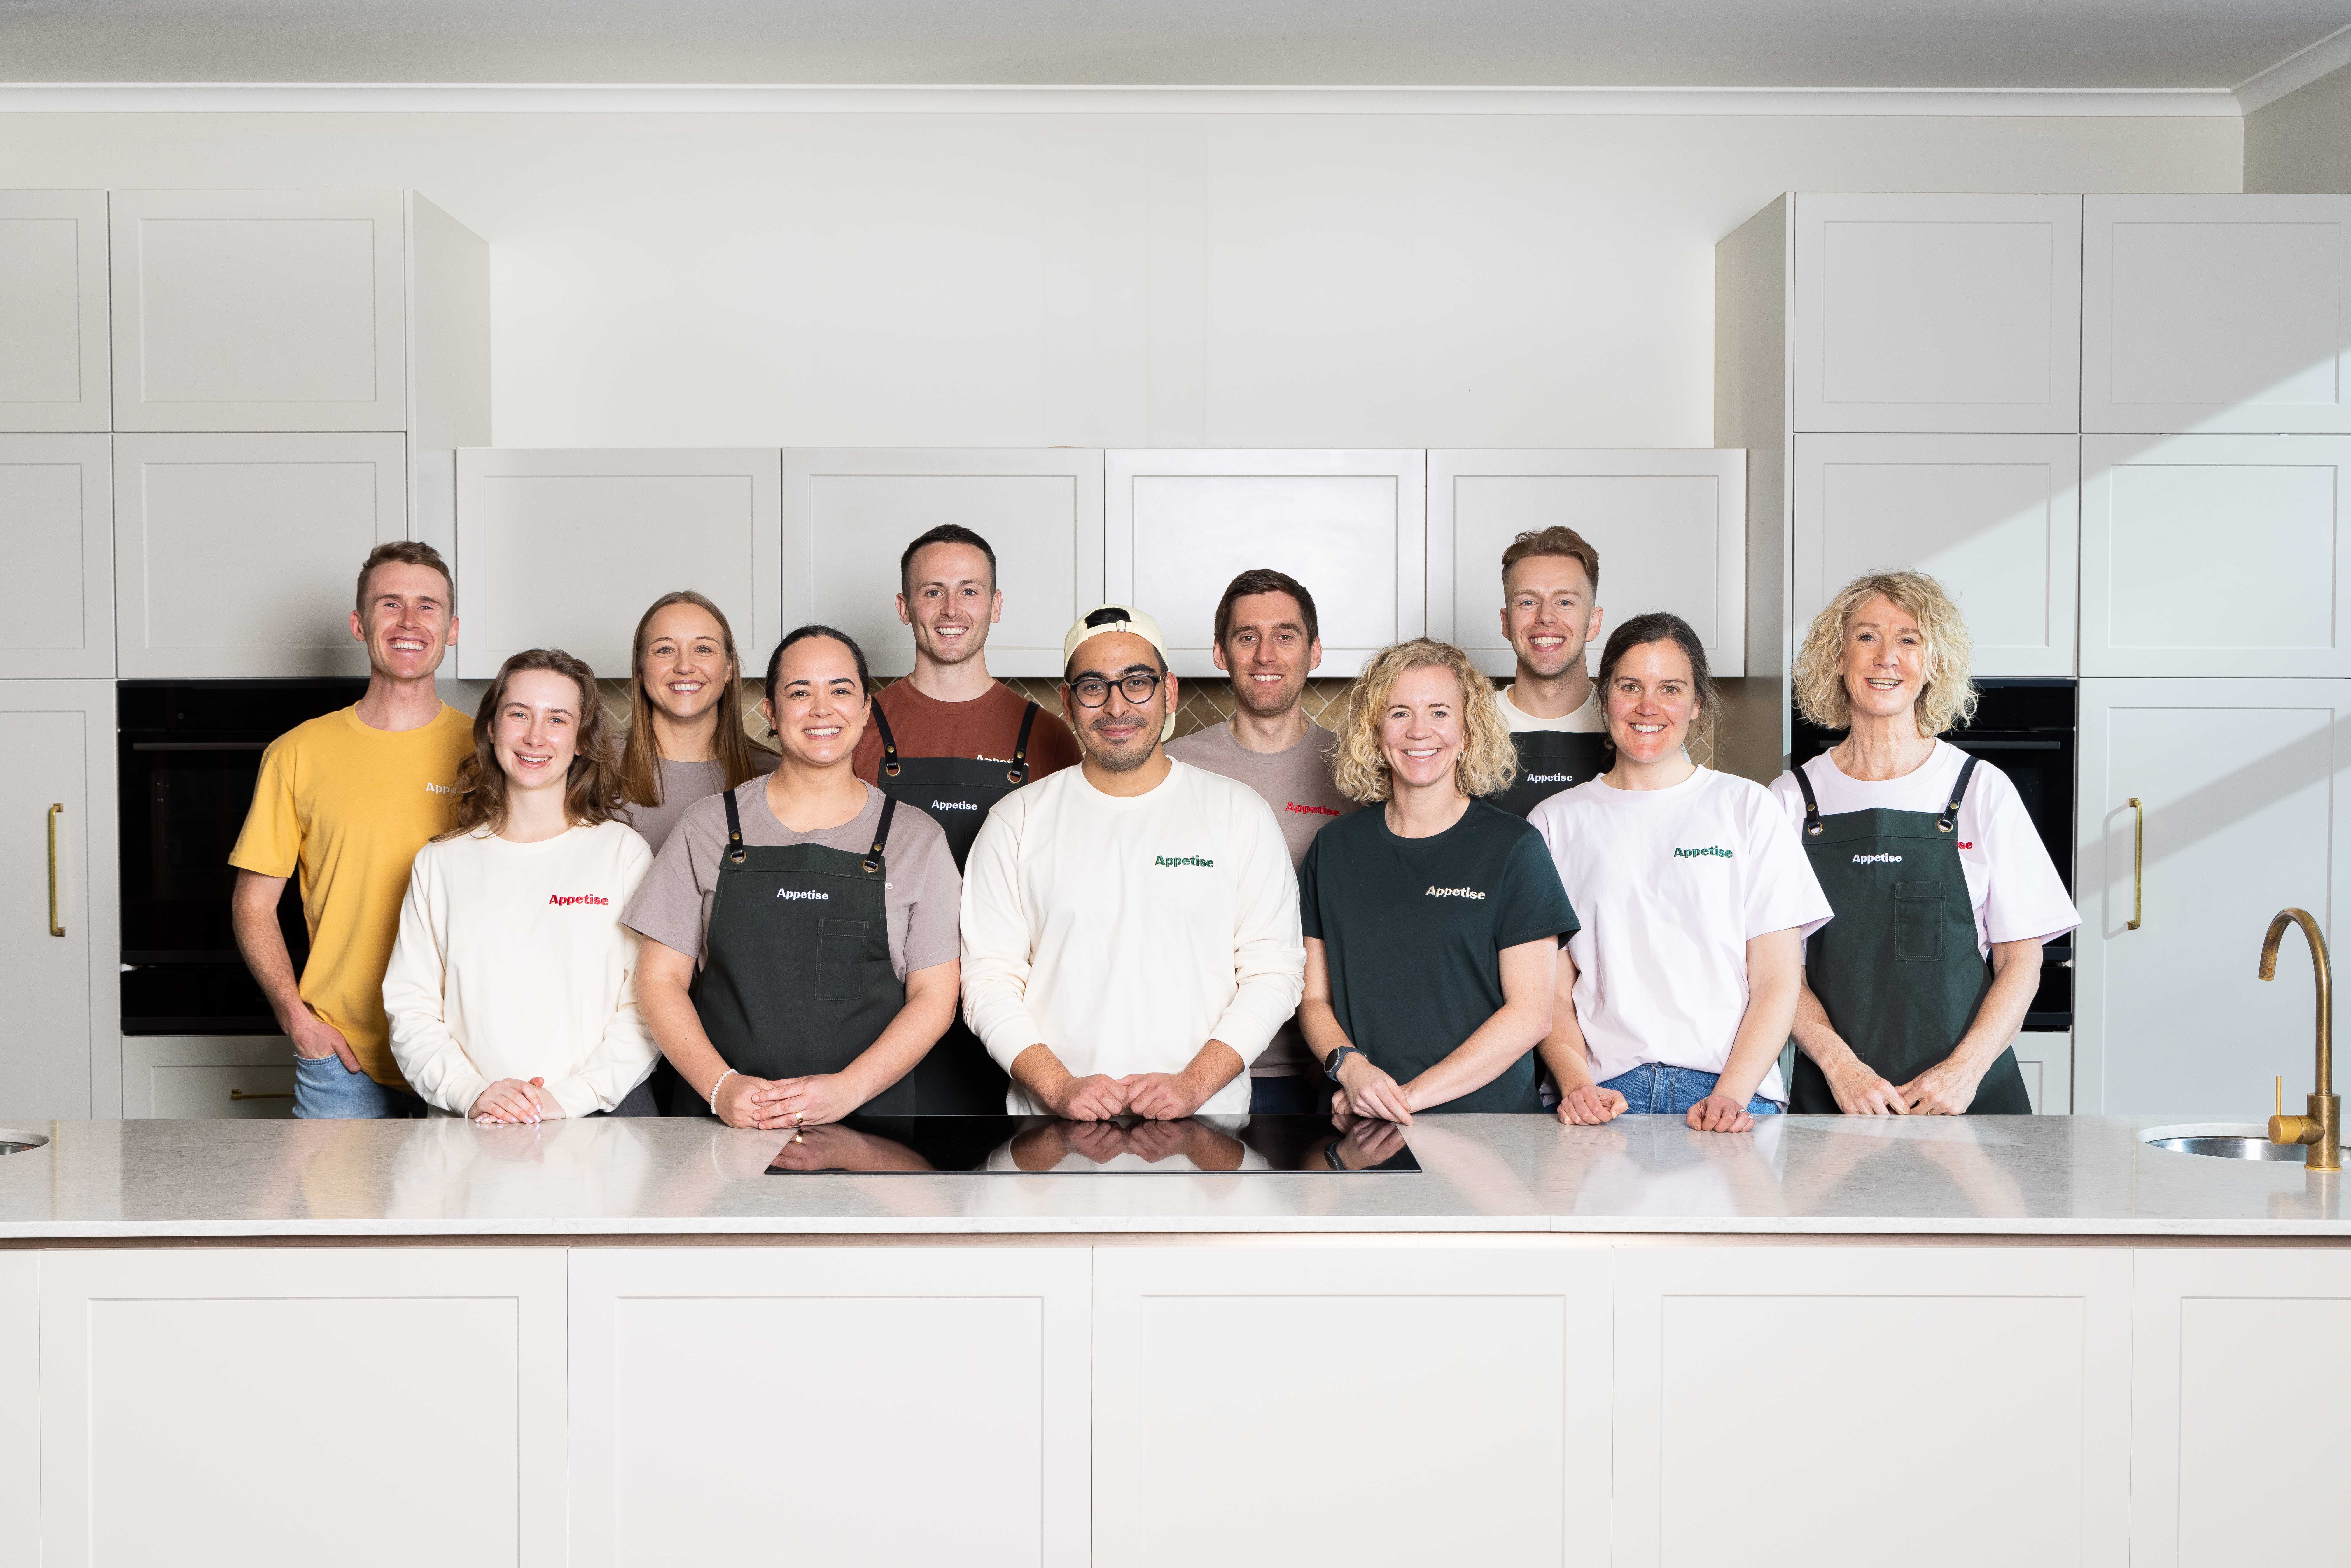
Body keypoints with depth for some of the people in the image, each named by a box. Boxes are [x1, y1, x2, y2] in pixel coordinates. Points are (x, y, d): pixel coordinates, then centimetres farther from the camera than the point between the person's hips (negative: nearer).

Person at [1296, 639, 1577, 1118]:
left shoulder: (1513, 847, 2)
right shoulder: (1335, 848, 12)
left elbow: (1531, 1014, -3)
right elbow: (1314, 998, 12)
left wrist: (1413, 1095, -9)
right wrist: (1350, 1066, -8)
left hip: (1486, 1120, -2)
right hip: (1360, 1123, 2)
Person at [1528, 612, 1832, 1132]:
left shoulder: (1747, 807, 11)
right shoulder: (1557, 822, 13)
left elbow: (1778, 981, 5)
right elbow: (1551, 989, 8)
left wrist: (1731, 1094, -9)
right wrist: (1577, 1083, -10)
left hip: (1730, 1094, 0)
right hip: (1603, 1094, 0)